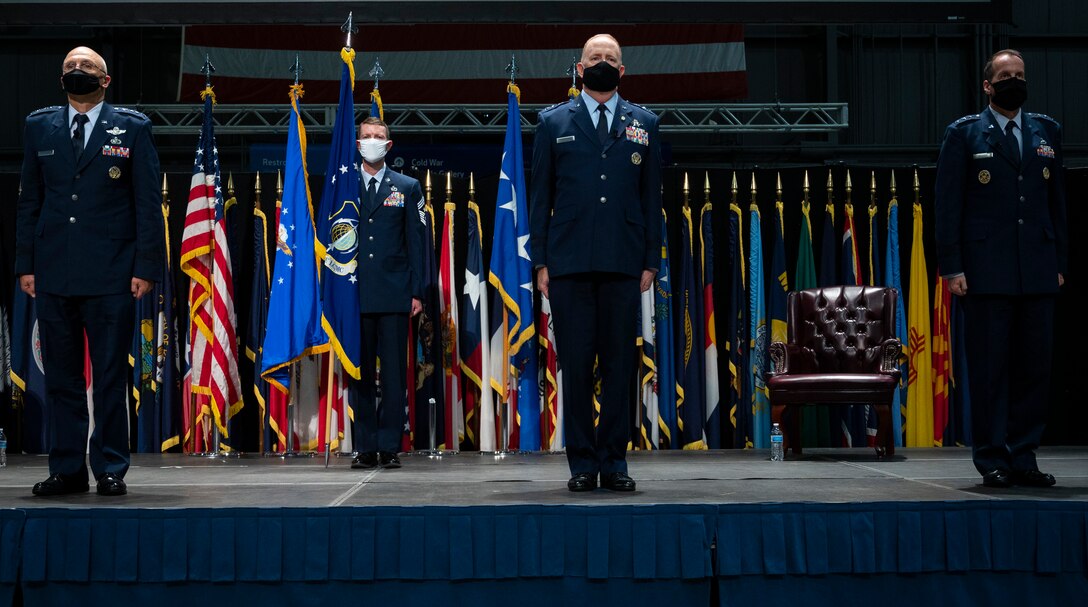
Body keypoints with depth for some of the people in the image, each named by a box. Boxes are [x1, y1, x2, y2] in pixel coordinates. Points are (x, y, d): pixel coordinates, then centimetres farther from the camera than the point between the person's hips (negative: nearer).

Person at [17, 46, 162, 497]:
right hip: (53, 274, 3)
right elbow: (29, 202, 13)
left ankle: (110, 469, 10)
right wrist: (25, 264, 5)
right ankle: (67, 470, 14)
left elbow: (148, 203, 1)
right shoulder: (39, 126, 13)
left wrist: (146, 267, -6)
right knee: (60, 377, 7)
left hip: (111, 274, -3)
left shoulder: (132, 128, 5)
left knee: (111, 378, 1)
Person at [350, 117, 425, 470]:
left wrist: (416, 291, 0)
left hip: (394, 294, 0)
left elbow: (415, 242, 7)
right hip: (355, 293, 1)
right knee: (359, 373, 3)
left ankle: (389, 447, 4)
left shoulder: (407, 188, 10)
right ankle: (365, 448, 8)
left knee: (394, 372, -1)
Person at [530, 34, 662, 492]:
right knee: (576, 364, -1)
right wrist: (541, 261, 0)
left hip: (623, 264, 1)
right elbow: (540, 197, 8)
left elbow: (652, 196, 12)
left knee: (619, 363, 1)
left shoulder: (643, 124, 14)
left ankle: (614, 462, 9)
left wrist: (651, 260, 4)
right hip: (569, 263, -1)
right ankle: (582, 463, 6)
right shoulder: (553, 122, 11)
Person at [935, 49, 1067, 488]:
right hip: (986, 271, -4)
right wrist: (952, 267, -8)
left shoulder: (1047, 132, 16)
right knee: (989, 368, -1)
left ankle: (1023, 457, 13)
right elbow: (947, 205, 0)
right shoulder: (964, 134, 4)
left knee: (1035, 366, 4)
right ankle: (992, 460, 7)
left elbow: (1057, 200, 16)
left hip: (1038, 272, 4)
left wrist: (1059, 263, 10)